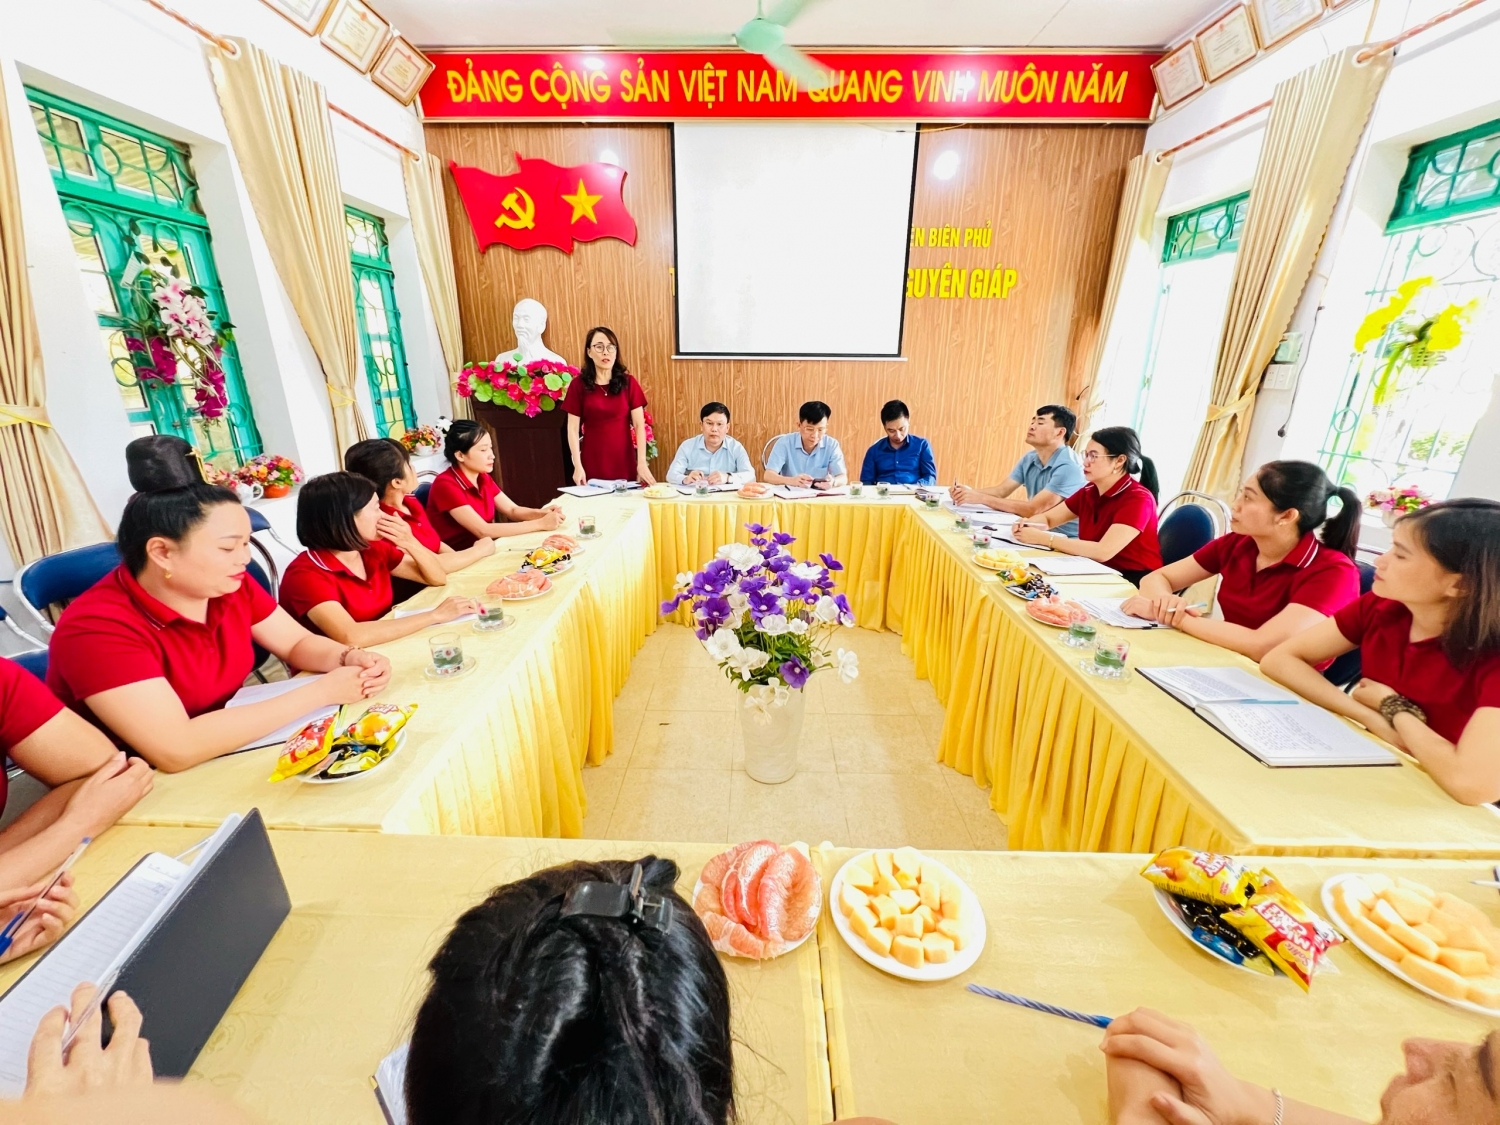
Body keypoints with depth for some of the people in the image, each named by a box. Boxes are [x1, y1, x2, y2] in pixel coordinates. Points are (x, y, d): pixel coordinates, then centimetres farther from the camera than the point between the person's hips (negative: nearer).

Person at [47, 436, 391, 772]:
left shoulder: (229, 584, -7)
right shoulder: (96, 628, -24)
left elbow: (299, 643, 4)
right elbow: (177, 749, -32)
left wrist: (348, 657, -18)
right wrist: (320, 692, -30)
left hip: (224, 762, 5)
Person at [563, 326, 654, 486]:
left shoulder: (628, 382, 3)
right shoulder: (578, 385, 1)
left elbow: (639, 425, -2)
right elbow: (573, 429, -1)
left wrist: (642, 463, -11)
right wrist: (578, 466, -11)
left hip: (624, 462, 1)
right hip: (592, 463, -1)